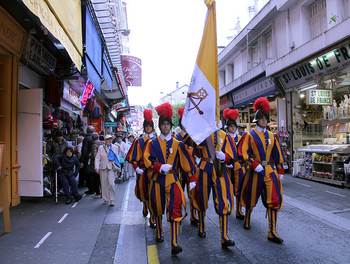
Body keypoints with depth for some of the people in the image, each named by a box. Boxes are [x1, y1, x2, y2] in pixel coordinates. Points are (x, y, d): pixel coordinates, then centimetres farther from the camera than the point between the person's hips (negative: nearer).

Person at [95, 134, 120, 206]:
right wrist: (96, 167, -10)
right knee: (104, 184, 6)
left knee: (111, 183, -13)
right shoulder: (101, 147, 6)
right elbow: (97, 158, 2)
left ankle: (112, 200, -4)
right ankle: (106, 199, 19)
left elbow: (117, 158, 12)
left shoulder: (115, 147, 8)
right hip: (103, 168, 1)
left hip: (111, 168, -1)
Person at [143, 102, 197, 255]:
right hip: (157, 179, 1)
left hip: (172, 179, -1)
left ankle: (174, 245, -11)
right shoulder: (152, 143, 2)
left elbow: (186, 162, 3)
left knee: (175, 209, -13)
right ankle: (159, 234, 38)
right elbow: (147, 160, -5)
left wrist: (192, 179, -2)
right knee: (158, 209, 14)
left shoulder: (177, 144, 3)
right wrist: (160, 166, -21)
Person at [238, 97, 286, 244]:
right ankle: (247, 221, 38)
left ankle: (272, 233, 5)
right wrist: (255, 165, -19)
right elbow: (243, 153, -11)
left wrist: (280, 171, 11)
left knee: (274, 200, -3)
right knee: (251, 199, 11)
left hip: (270, 171, 4)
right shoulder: (249, 135, -4)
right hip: (255, 172, -3)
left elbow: (278, 155, 14)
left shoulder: (272, 136, 10)